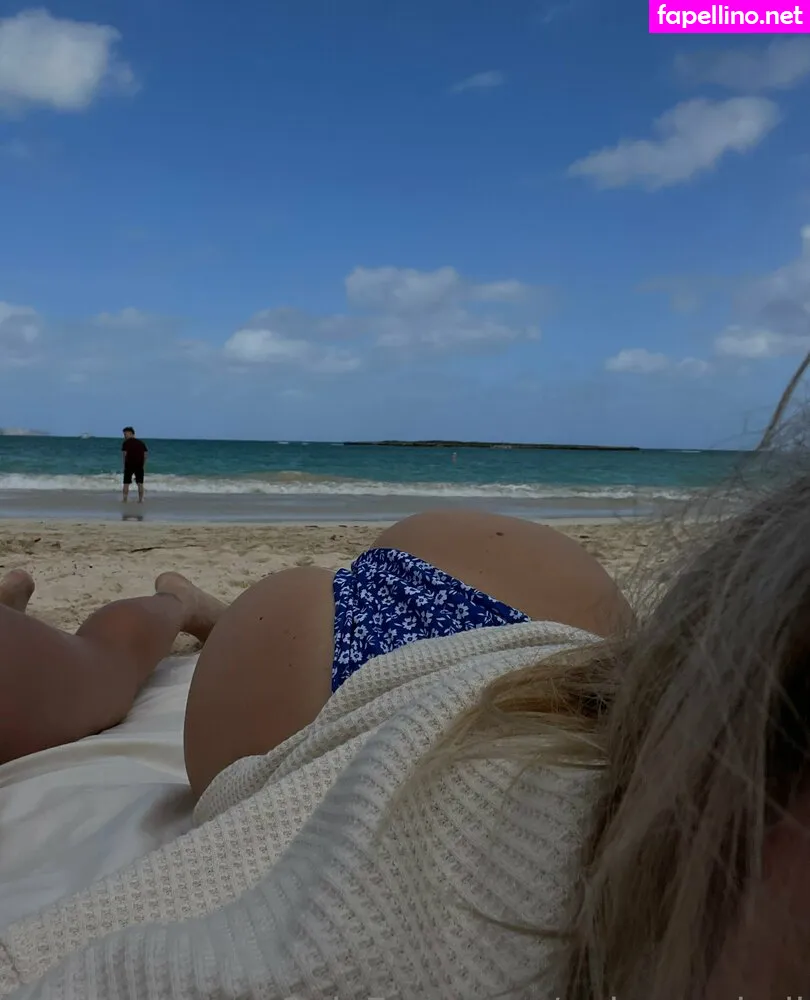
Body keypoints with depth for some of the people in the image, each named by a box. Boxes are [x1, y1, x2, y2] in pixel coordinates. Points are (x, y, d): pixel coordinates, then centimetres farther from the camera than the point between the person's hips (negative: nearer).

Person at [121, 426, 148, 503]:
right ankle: (140, 500, 5)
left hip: (129, 465, -3)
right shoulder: (141, 442, 10)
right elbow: (146, 453, 5)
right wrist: (143, 464, 9)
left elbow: (124, 453, -9)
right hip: (140, 465, 3)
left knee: (126, 483, 6)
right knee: (140, 483, 6)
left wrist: (124, 464, -1)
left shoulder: (126, 442, -2)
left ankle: (125, 499, 7)